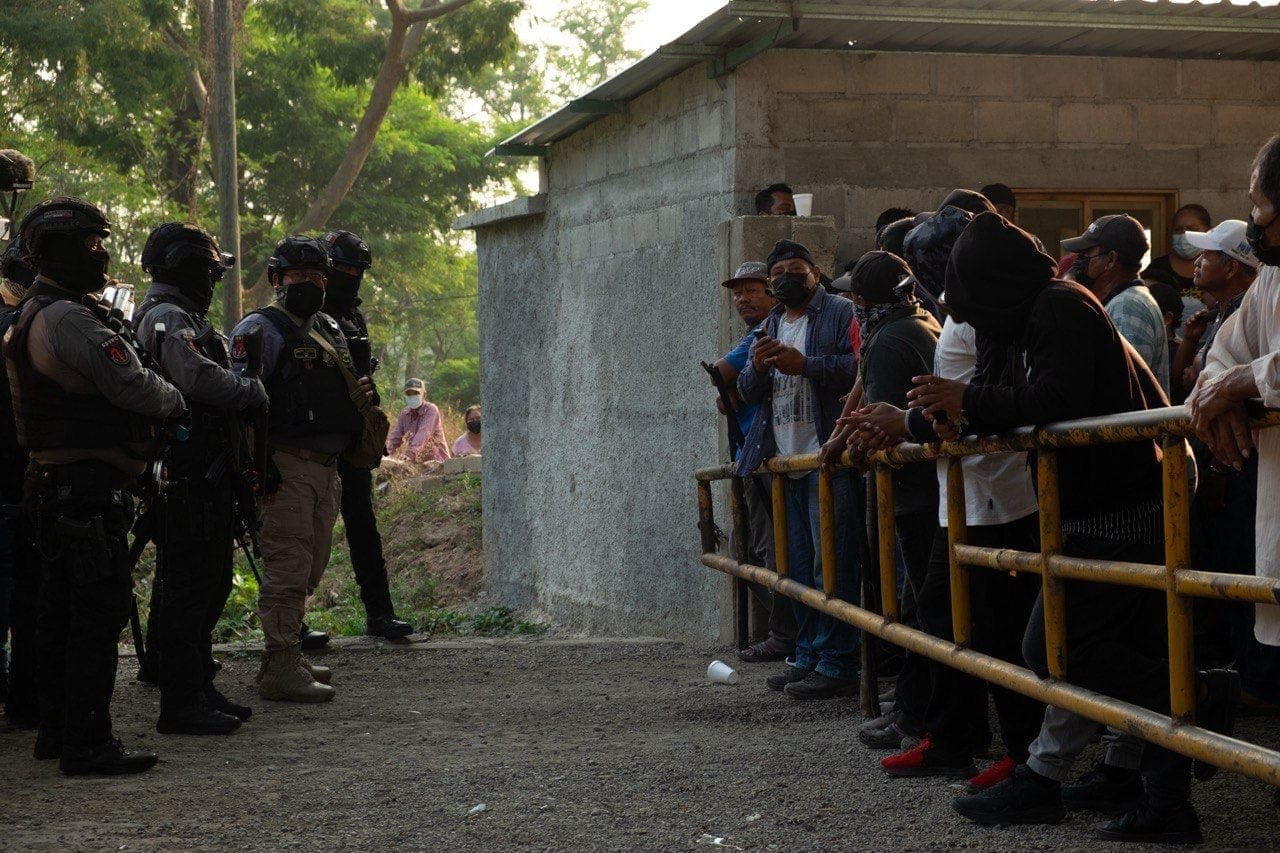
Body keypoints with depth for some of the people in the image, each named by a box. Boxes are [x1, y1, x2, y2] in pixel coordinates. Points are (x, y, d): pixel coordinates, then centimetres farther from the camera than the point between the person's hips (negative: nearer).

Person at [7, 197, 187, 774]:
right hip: (89, 484, -11)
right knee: (99, 613, -8)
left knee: (61, 612, 16)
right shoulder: (67, 318, -17)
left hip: (55, 483, 11)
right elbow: (133, 387, -17)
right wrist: (176, 401, 2)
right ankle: (88, 744, -5)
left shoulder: (34, 315, 17)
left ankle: (56, 731, 25)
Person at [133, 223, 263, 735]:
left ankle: (198, 689, 26)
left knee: (209, 583, 17)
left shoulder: (181, 318, 21)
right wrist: (253, 390, -14)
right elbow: (203, 380, -29)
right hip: (187, 478, -11)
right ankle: (180, 705, -1)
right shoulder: (168, 320, -15)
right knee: (186, 591, -6)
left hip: (204, 477, 11)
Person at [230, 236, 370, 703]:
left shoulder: (329, 330, 20)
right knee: (287, 570, -10)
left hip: (325, 467, 9)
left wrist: (359, 393, 7)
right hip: (286, 467, -9)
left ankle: (289, 659, 24)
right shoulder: (259, 329, -7)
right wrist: (260, 467, -20)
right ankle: (281, 670, -8)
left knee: (309, 570, 14)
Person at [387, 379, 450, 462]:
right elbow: (396, 436, 6)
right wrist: (387, 453, -13)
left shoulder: (431, 410, -12)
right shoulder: (404, 413, 8)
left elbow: (423, 434, -25)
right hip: (419, 461, 5)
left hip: (436, 460, -5)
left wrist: (410, 454, -38)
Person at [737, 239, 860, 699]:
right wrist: (757, 367, -2)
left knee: (831, 564, -8)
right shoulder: (770, 326, 22)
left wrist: (805, 364, -18)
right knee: (800, 568, 11)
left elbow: (858, 367, -15)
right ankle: (808, 656, 18)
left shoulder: (841, 313, -1)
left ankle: (837, 665, -6)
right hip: (785, 463, 8)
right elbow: (749, 393, 19)